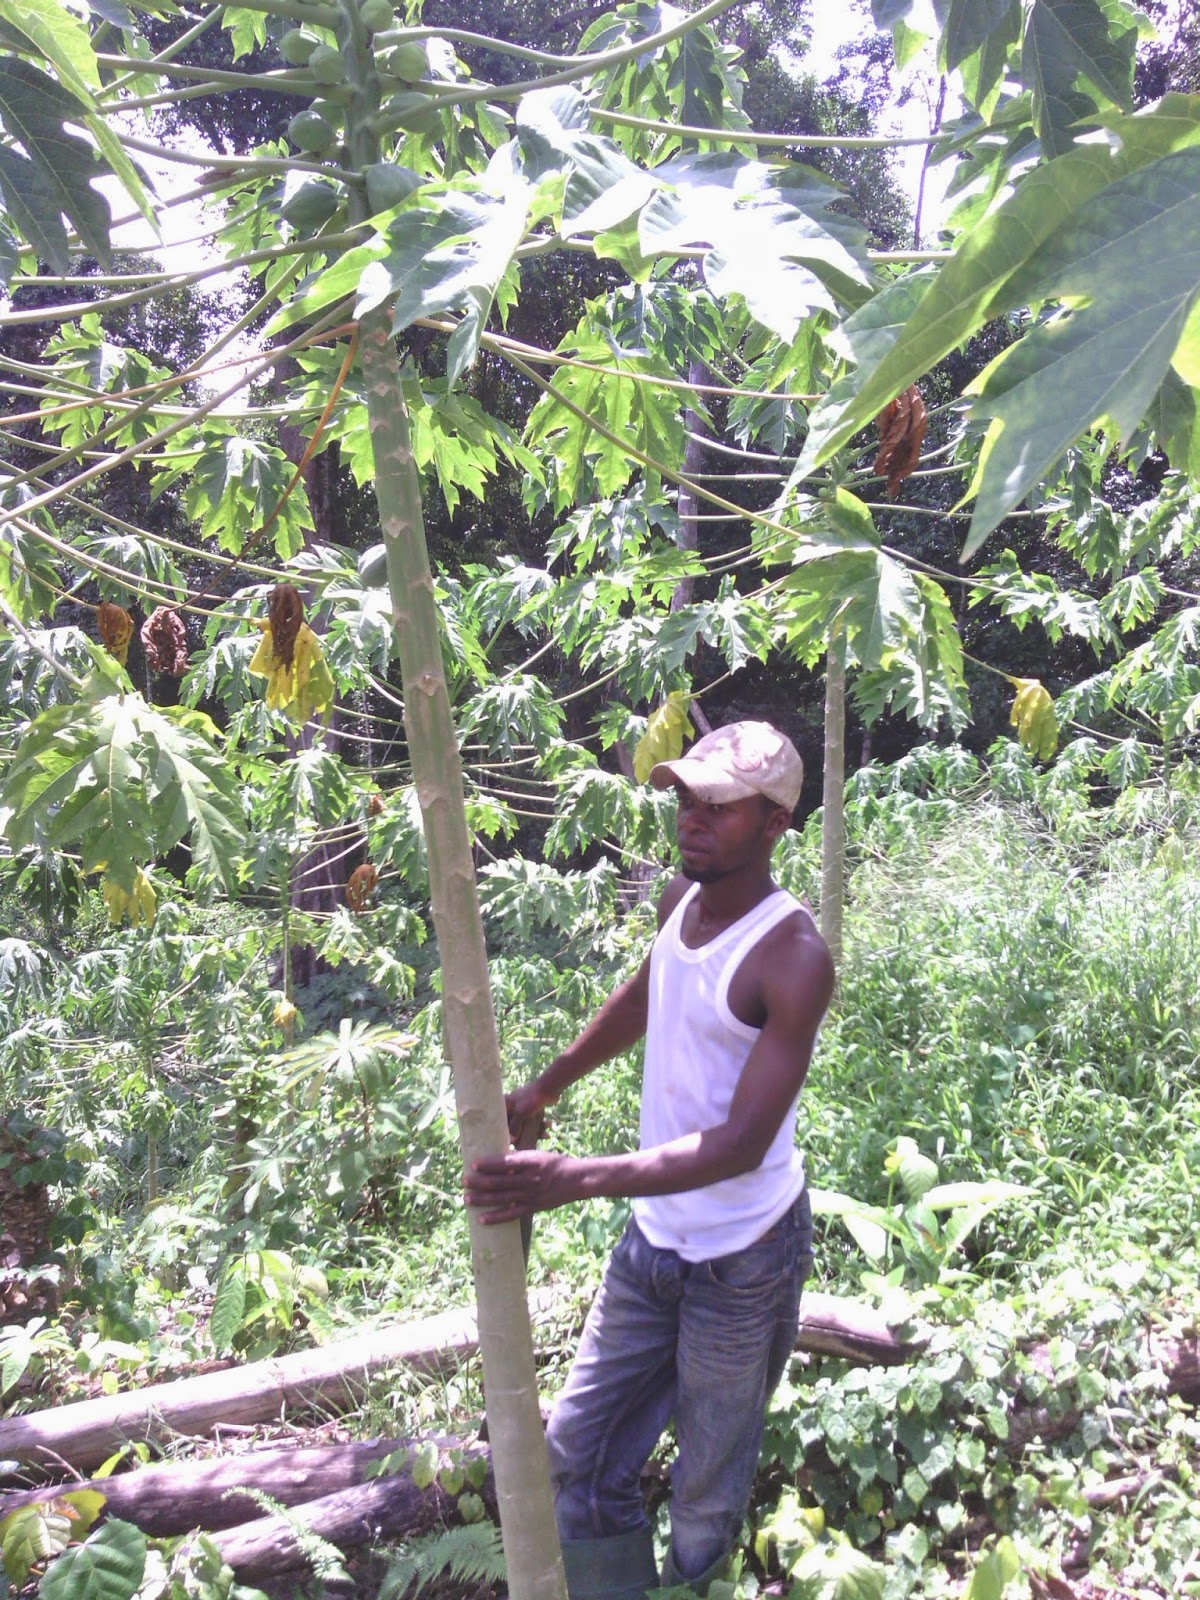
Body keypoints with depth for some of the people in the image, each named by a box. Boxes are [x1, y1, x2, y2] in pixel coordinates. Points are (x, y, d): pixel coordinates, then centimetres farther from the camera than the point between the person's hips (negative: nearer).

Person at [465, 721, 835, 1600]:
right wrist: (546, 1086, 22)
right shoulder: (682, 898, -2)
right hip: (654, 1237, 7)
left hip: (743, 1260, -7)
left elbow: (743, 1145, -28)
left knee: (707, 1507, 12)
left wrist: (575, 1178, -36)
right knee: (578, 1458, 15)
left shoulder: (793, 957, -24)